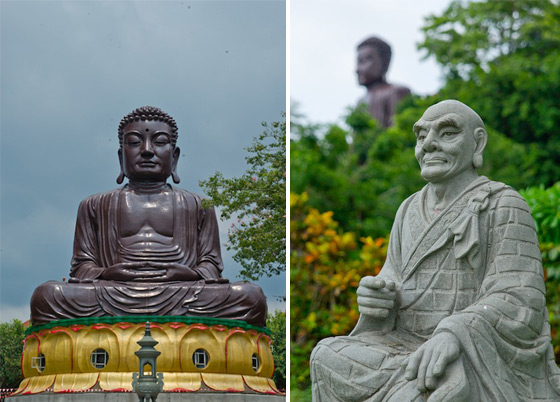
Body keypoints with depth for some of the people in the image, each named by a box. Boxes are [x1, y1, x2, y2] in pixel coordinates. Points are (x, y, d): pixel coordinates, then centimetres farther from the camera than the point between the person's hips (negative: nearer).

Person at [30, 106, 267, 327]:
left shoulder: (198, 206, 27)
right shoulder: (95, 206, 26)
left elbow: (210, 261, 18)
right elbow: (82, 263, 17)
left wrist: (193, 274, -7)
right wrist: (103, 274, -7)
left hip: (181, 293, 0)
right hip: (114, 295, 0)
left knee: (252, 297, -28)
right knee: (45, 296, -29)